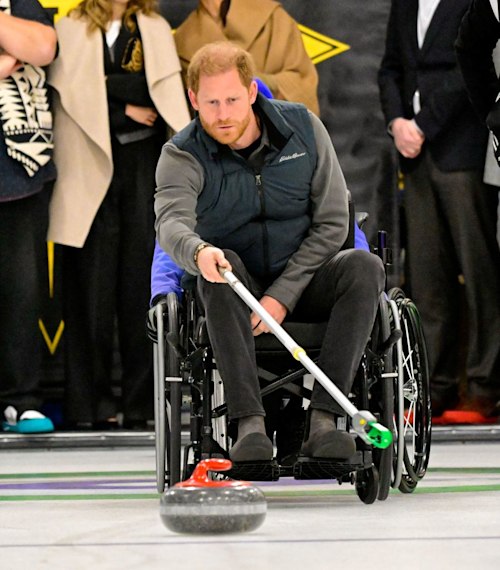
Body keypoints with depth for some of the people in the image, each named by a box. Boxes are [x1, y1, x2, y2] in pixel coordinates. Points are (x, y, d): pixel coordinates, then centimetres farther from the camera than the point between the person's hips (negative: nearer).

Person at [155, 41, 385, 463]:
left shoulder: (303, 127, -5)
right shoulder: (182, 156, -11)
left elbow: (332, 223, -5)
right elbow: (171, 222, -32)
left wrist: (283, 295, -16)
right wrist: (198, 252, -57)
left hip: (300, 284, 2)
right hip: (239, 287, -2)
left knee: (364, 267, -28)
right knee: (221, 268, -35)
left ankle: (323, 420, -36)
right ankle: (250, 424, -43)